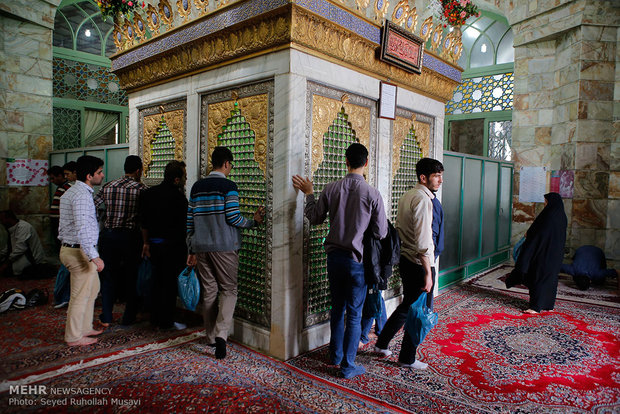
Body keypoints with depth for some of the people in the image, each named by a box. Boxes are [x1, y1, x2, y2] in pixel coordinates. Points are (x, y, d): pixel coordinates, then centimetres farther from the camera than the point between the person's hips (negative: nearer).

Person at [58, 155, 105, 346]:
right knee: (81, 295, 1)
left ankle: (84, 328, 31)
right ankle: (74, 337, 14)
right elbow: (82, 229, -28)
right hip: (80, 251, -10)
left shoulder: (71, 191, 13)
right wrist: (94, 257, -28)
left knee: (93, 288, 20)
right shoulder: (82, 195, -20)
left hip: (70, 248, 10)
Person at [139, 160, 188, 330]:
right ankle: (166, 321, 13)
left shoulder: (148, 193, 7)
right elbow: (183, 225, -15)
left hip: (154, 244, 7)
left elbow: (144, 222, 12)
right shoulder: (178, 197, -16)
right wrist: (187, 250, -8)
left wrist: (146, 243, 20)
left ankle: (155, 319, 27)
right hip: (172, 245, -7)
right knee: (170, 283, 3)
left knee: (158, 281, 17)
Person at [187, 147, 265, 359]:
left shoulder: (197, 187, 11)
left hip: (201, 247, 6)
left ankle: (211, 337, 20)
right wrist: (254, 221, 3)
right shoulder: (228, 186, -7)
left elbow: (190, 221, 12)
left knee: (208, 291, 12)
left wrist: (192, 250, 17)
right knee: (229, 290, 2)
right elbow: (233, 218, -14)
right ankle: (221, 334, -14)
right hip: (224, 246, -5)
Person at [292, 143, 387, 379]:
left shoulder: (331, 189, -5)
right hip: (357, 260, -4)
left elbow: (315, 218, 7)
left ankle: (335, 355, 35)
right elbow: (381, 233, -9)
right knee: (354, 314, 7)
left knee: (337, 308, 19)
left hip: (334, 256, 4)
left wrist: (308, 194, 20)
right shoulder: (372, 194, -13)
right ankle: (347, 366, 15)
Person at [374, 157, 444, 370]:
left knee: (408, 305, 22)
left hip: (406, 260, 10)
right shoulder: (423, 199, -18)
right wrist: (428, 272, -21)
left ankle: (382, 344, 31)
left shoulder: (407, 196, 12)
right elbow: (423, 241, -23)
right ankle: (407, 358, 19)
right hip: (419, 263, -9)